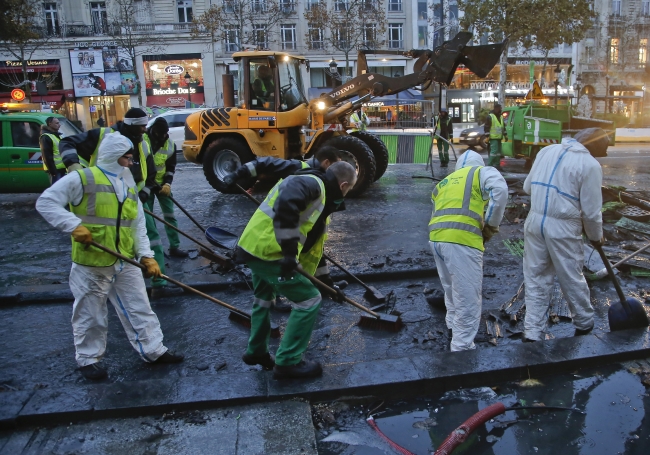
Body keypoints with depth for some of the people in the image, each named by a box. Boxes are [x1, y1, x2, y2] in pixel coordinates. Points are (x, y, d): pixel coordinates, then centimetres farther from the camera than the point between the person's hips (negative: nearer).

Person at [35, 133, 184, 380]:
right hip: (91, 263, -5)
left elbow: (138, 226, 12)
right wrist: (74, 225, -23)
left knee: (139, 308, 11)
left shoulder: (129, 186, 14)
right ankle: (88, 359, 26)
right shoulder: (82, 178, -6)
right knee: (90, 314, 9)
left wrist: (146, 255, 2)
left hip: (126, 262, 6)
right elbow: (45, 203, -11)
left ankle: (153, 350, 22)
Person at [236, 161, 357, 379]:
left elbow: (309, 234, 25)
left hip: (252, 246, 11)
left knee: (263, 298, 31)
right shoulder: (312, 183, -12)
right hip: (267, 251, -11)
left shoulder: (318, 191, 20)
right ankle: (287, 362, 9)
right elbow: (285, 206, -31)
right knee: (309, 300, 0)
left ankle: (256, 352, 47)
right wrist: (290, 253, -28)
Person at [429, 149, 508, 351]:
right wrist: (490, 224, 1)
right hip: (461, 240, -6)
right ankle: (461, 348, 6)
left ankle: (453, 326, 44)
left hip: (436, 238, 7)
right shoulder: (482, 172, 16)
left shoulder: (443, 183, 33)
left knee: (452, 290, 28)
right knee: (468, 300, 2)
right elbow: (500, 190, -6)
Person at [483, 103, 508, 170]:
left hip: (499, 138, 8)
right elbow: (486, 127, -12)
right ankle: (489, 165, -10)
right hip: (493, 138, -8)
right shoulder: (490, 117, -10)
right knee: (494, 151, -15)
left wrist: (505, 135, 19)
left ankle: (497, 165, 16)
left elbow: (503, 127, 23)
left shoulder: (501, 117, 16)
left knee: (498, 152, 10)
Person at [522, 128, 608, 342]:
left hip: (535, 221, 4)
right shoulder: (590, 165, -10)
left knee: (536, 278, 11)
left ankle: (533, 332, 12)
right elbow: (591, 211, -7)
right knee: (572, 278, 14)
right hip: (563, 228, -4)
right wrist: (596, 236, 10)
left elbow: (527, 186, 12)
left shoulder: (547, 150, 6)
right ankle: (584, 323, 36)